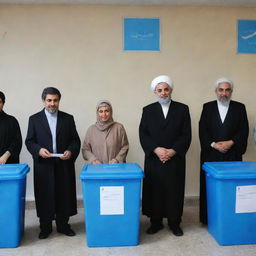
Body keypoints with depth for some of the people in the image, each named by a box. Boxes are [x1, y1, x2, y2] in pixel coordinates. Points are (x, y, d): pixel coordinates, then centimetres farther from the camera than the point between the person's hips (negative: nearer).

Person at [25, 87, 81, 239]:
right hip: (43, 165, 0)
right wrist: (39, 150, -16)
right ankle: (45, 227, 22)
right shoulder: (34, 119, 5)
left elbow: (75, 140, 6)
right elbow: (29, 141, 3)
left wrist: (71, 151, -13)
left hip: (64, 164, 1)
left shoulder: (68, 118, 7)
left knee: (64, 195, 7)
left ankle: (63, 225, 24)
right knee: (44, 196, 6)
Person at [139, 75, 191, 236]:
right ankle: (156, 221, 21)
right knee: (154, 191, 5)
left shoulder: (182, 109, 4)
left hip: (175, 159, 0)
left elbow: (186, 135, -1)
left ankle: (174, 222, 22)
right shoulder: (148, 110, 6)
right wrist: (156, 149, -13)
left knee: (174, 191, 6)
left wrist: (172, 151, -12)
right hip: (153, 159, 1)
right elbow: (143, 134, 0)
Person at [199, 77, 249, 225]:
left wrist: (231, 142, -12)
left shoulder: (240, 107, 8)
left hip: (233, 154, 0)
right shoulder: (208, 107, 8)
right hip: (211, 154, 0)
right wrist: (213, 144, -11)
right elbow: (202, 130, 2)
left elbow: (244, 130, 2)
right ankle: (209, 218, 12)